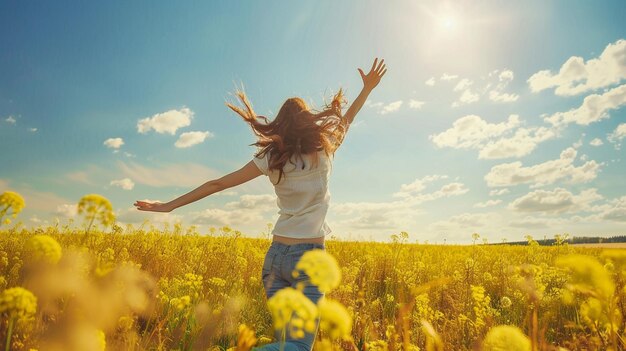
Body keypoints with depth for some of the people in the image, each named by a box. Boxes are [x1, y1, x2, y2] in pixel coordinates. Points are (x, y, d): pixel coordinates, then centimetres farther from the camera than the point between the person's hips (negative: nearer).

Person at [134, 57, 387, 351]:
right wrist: (368, 88, 30)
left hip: (276, 254, 3)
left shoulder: (271, 158, 1)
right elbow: (345, 119, 19)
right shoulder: (323, 150, -1)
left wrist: (170, 205, 10)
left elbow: (218, 184, 2)